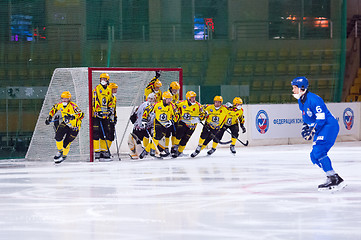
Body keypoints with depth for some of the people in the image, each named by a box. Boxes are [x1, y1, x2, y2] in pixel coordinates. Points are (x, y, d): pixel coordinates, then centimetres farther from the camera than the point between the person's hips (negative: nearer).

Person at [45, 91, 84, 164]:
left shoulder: (73, 106, -27)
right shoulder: (60, 105, -7)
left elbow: (81, 114, -37)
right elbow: (54, 108, 17)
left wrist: (72, 116, -51)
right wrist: (50, 116, 10)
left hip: (74, 126, -5)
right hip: (65, 123, 5)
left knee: (66, 143, -3)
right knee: (58, 137, -16)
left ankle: (64, 155, 27)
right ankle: (60, 151, 10)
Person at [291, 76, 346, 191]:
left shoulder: (313, 99, -21)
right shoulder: (301, 101, 10)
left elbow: (321, 118, -25)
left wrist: (312, 131, -27)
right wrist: (305, 126, 8)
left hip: (329, 126, -11)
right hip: (321, 130, 11)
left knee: (318, 152, -23)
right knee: (314, 156, 6)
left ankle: (333, 179, -23)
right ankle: (333, 178, 10)